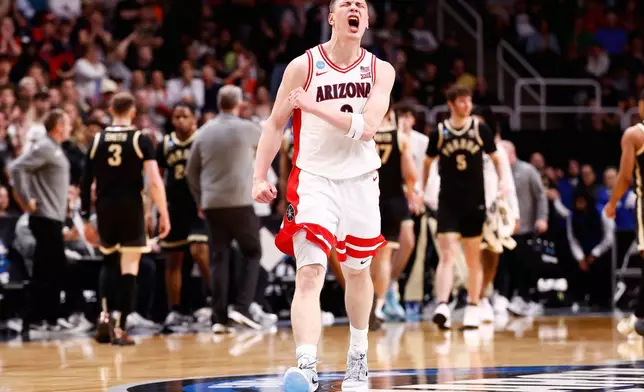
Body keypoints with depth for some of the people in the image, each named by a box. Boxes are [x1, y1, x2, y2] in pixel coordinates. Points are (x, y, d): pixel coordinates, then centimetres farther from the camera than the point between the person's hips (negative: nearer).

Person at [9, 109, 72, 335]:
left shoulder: (55, 149, 15)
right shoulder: (44, 147, -13)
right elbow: (17, 168, -21)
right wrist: (26, 200, -18)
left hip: (55, 218, 10)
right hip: (45, 218, -10)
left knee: (57, 268, 12)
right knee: (44, 271, -7)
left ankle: (50, 319, 16)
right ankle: (35, 320, -4)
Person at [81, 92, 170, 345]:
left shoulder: (97, 140, 6)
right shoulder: (140, 140, -2)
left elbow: (86, 183, 6)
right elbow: (154, 181, -11)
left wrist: (86, 218, 12)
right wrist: (164, 214, -6)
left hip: (105, 209, 3)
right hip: (131, 208, -3)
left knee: (109, 262, 22)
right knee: (129, 268, 1)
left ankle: (105, 315, 7)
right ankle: (120, 328, -4)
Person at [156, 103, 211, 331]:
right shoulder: (165, 145, 5)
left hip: (199, 207, -4)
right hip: (175, 207, 4)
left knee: (199, 252, -19)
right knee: (173, 260, 6)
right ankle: (174, 312, 13)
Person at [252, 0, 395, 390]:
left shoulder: (381, 71, -3)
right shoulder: (303, 66, -7)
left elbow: (367, 127, -17)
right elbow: (275, 124, 2)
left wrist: (315, 107, -25)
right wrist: (260, 177, -6)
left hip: (360, 181, 3)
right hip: (314, 179, -3)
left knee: (358, 270, 17)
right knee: (310, 273, -17)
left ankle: (358, 355, 38)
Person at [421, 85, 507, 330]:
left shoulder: (480, 129, -1)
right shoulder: (439, 133, -2)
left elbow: (495, 158, 9)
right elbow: (428, 163, 12)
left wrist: (502, 179, -8)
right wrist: (421, 190, 8)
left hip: (475, 203, 1)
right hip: (448, 203, -1)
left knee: (473, 259, 9)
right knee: (447, 255, -13)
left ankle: (473, 309, 19)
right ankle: (442, 307, -23)